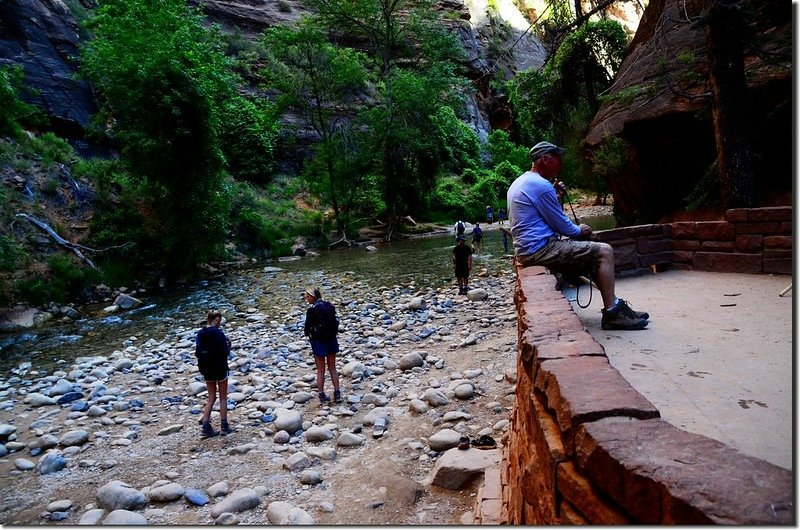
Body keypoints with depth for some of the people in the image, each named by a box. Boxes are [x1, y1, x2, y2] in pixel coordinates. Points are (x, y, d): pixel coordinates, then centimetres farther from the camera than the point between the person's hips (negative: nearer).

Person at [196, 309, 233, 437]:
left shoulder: (200, 333, 1)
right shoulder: (219, 333, -17)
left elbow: (198, 353, 4)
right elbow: (225, 352, -17)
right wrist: (228, 345, 1)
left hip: (207, 370, 5)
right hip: (220, 369, -5)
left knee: (211, 398, 15)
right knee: (223, 398, 9)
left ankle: (206, 427, 11)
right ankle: (224, 426, 15)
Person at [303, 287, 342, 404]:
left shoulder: (311, 309, -16)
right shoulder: (330, 306, 0)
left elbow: (307, 327, -12)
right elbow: (335, 323, 5)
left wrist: (308, 333, 8)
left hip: (319, 341, -5)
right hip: (331, 340, 5)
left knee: (321, 371, 8)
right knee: (333, 369, 15)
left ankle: (322, 395, 15)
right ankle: (337, 394, 16)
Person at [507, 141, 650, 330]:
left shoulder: (518, 183, 17)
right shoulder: (541, 185, -15)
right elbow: (562, 225, -11)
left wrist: (554, 194, 17)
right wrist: (580, 231, 9)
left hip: (526, 250, 11)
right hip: (541, 249, -11)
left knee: (592, 253, 21)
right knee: (604, 251, -10)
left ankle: (616, 305, 20)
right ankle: (612, 313, -6)